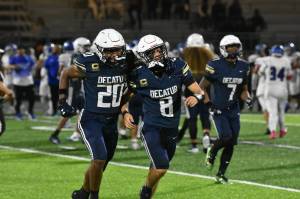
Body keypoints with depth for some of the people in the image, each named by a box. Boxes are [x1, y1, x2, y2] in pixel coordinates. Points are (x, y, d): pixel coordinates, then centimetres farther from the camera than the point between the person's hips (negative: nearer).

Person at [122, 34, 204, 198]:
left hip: (171, 128, 4)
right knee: (161, 167, -16)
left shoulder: (177, 66, -6)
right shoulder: (139, 75, -14)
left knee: (158, 167, 18)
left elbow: (197, 90, -3)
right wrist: (125, 113, -20)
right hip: (151, 127, -4)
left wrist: (196, 96, -25)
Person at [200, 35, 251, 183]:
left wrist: (247, 99, -6)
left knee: (231, 143, 2)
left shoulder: (243, 67, 3)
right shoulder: (215, 66, -12)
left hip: (234, 110, 5)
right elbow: (202, 87, -3)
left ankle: (221, 174, 16)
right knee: (226, 137, -19)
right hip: (218, 110, -5)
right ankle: (211, 151, 14)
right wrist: (208, 103, -15)